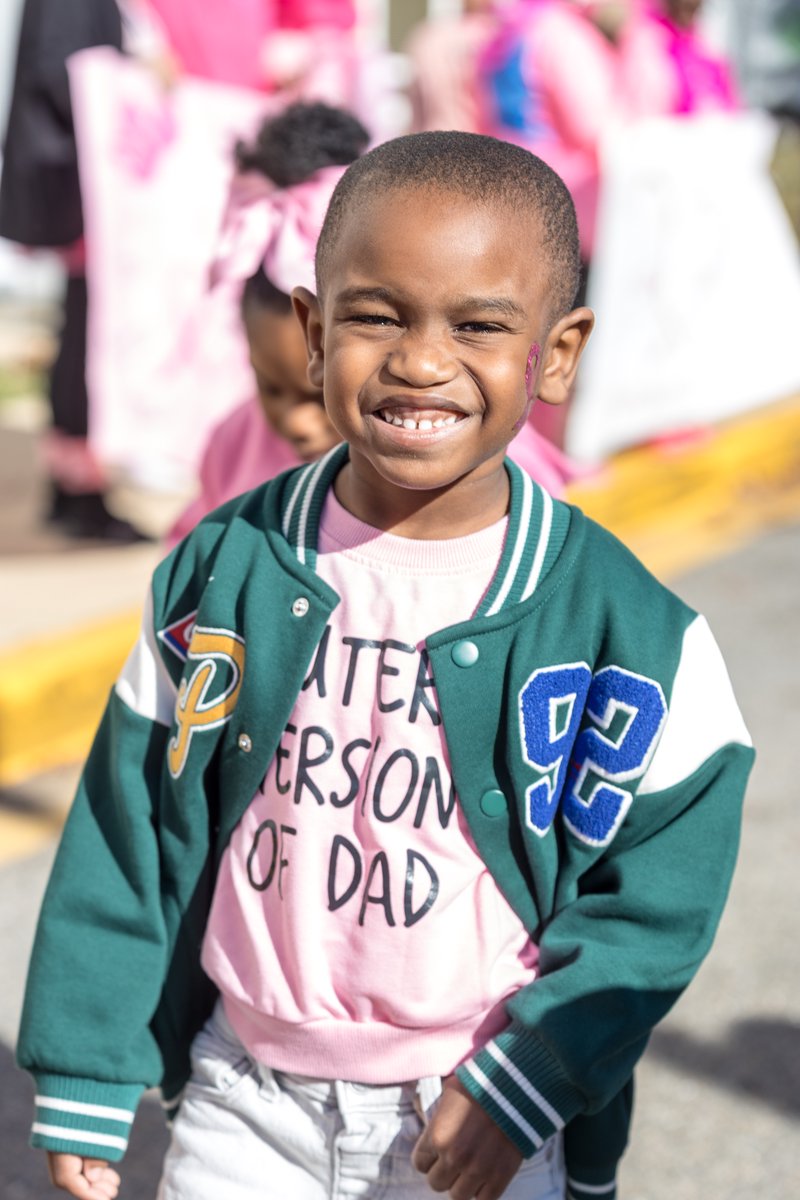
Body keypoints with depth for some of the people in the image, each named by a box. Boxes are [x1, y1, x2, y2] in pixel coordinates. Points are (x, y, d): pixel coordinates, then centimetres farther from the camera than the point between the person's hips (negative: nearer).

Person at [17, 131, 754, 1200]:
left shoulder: (626, 631, -14)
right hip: (245, 1110, 2)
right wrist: (87, 1077, 2)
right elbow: (127, 837, 0)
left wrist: (527, 1081, -13)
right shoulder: (223, 575, -6)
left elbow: (661, 890, -8)